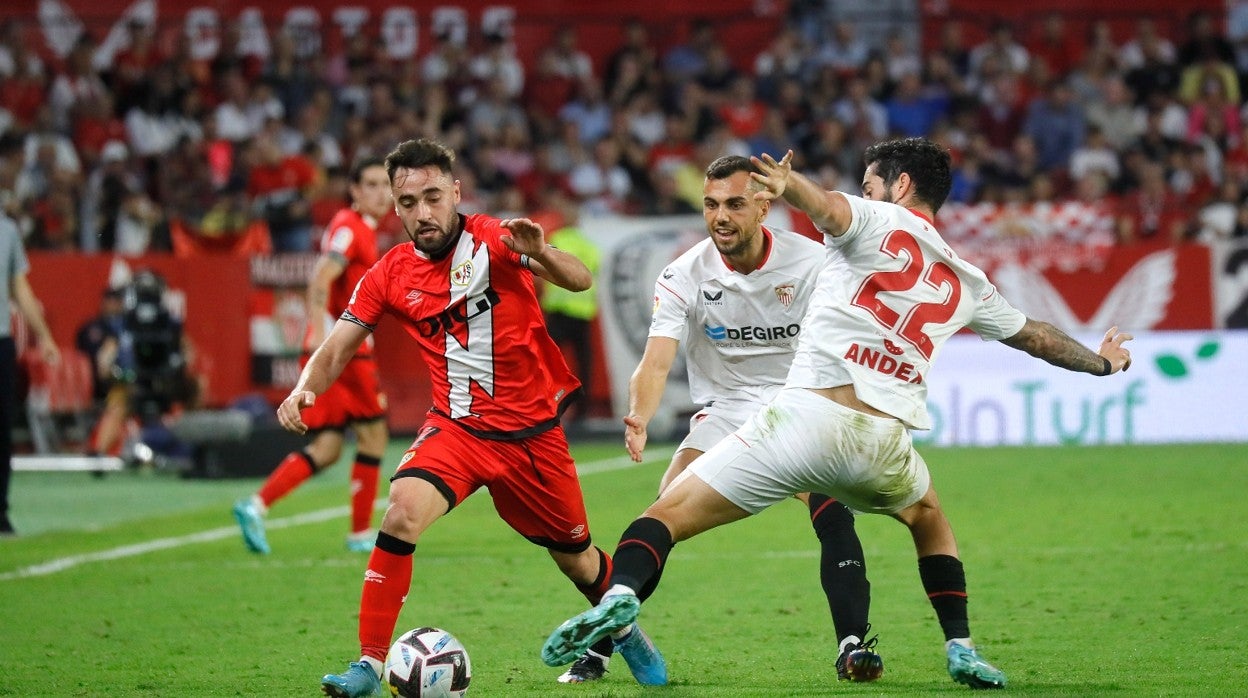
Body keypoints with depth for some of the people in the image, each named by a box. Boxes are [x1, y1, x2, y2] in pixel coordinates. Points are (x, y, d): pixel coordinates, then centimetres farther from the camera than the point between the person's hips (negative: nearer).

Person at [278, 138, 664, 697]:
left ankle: (624, 629, 46)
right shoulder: (389, 276, -1)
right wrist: (303, 390, -19)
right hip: (457, 427, 1)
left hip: (532, 429, -1)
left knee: (574, 556, 12)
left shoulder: (493, 239, -10)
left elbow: (579, 280, -21)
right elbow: (336, 349, 2)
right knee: (403, 511, -27)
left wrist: (540, 255, -42)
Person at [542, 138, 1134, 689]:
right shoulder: (965, 282, 23)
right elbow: (1034, 336, 37)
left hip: (807, 413, -5)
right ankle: (961, 649, 27)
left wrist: (788, 186, -38)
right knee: (929, 520, 37)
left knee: (668, 513, -4)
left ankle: (620, 594, -31)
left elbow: (827, 207, -16)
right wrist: (1102, 362, 56)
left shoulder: (876, 221, 9)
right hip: (883, 443, 5)